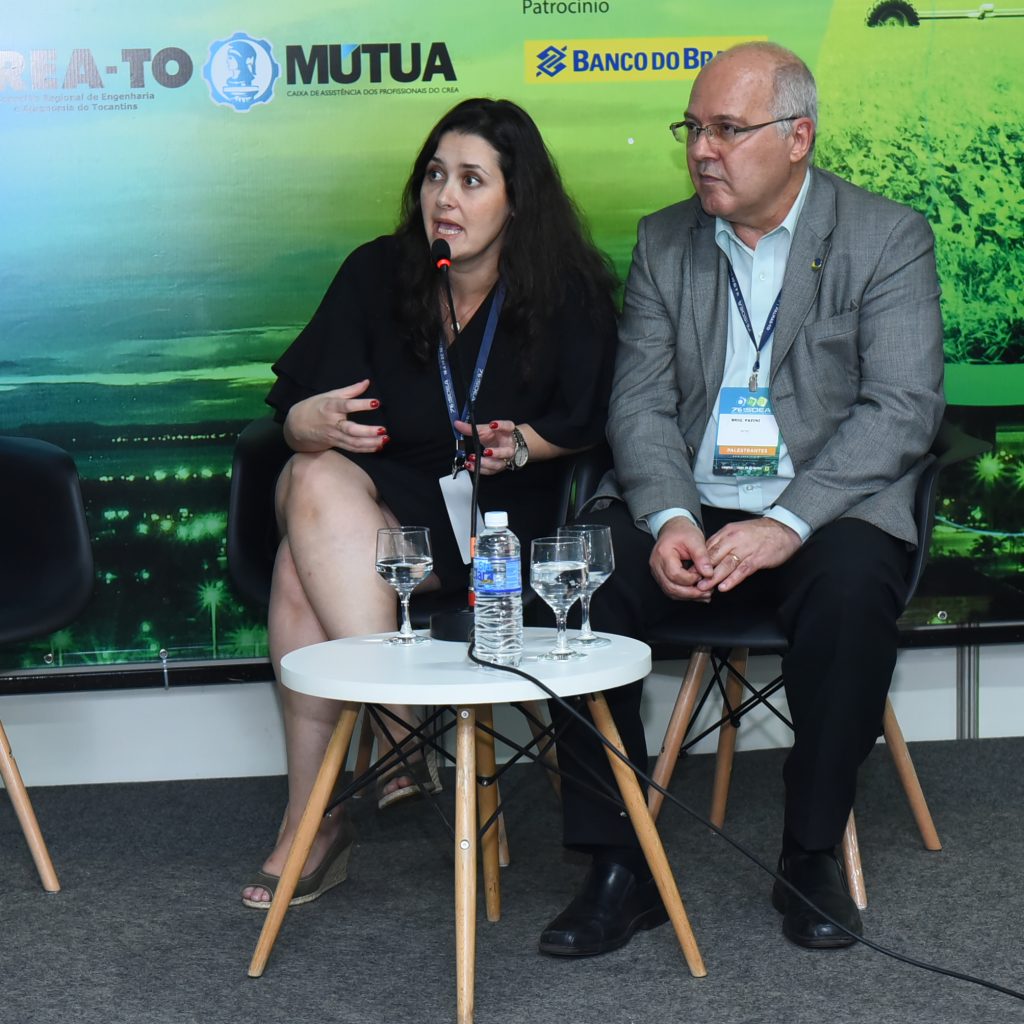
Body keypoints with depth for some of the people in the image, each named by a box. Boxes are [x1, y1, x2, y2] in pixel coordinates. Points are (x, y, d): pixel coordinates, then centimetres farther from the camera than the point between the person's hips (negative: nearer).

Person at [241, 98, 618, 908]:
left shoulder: (568, 294, -2)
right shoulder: (375, 274, 3)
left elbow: (583, 424, 3)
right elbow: (294, 405, 1)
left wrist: (520, 445, -17)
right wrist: (313, 423, -23)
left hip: (493, 513, -3)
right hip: (366, 489, 3)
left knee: (303, 568, -31)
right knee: (316, 479, -34)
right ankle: (396, 729, -32)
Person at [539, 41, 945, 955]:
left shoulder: (888, 238, 0)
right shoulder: (664, 243, 12)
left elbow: (903, 409, -9)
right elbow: (641, 402, 5)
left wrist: (787, 523, -22)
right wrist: (669, 519, -15)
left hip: (827, 511, -3)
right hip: (688, 510, 3)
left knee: (852, 590, -36)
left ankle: (813, 854, -15)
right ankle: (621, 868, -15)